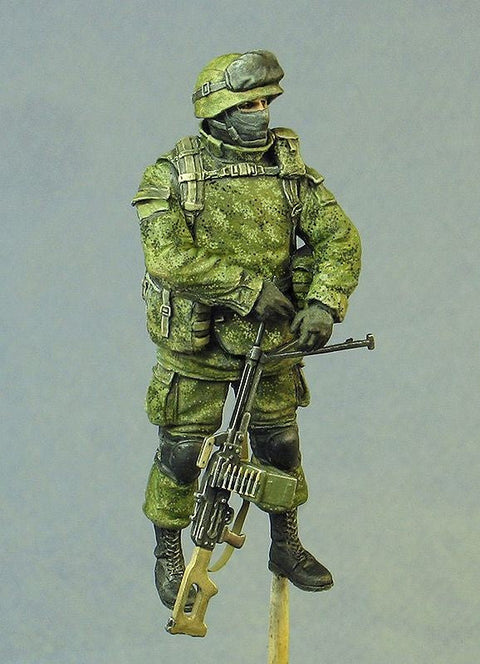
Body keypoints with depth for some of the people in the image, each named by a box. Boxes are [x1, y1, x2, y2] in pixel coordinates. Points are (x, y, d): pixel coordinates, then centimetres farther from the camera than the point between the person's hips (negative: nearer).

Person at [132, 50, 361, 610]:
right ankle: (168, 554, 26)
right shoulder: (171, 175, -12)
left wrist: (323, 303, -19)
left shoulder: (288, 168, -1)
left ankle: (286, 547, 34)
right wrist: (249, 287, -26)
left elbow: (338, 236, -3)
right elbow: (168, 255, -24)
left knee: (279, 443, 15)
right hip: (196, 343, -3)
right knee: (182, 451, 6)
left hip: (272, 339, 4)